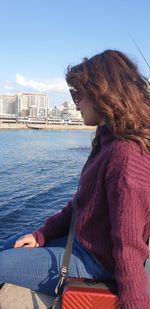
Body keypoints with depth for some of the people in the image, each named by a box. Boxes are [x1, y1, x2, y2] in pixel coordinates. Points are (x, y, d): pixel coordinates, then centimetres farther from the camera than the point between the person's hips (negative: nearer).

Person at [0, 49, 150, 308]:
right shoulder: (108, 141, 3)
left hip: (94, 263, -9)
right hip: (81, 240, 9)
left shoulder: (125, 154, -30)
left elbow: (129, 248, -27)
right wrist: (41, 235, 4)